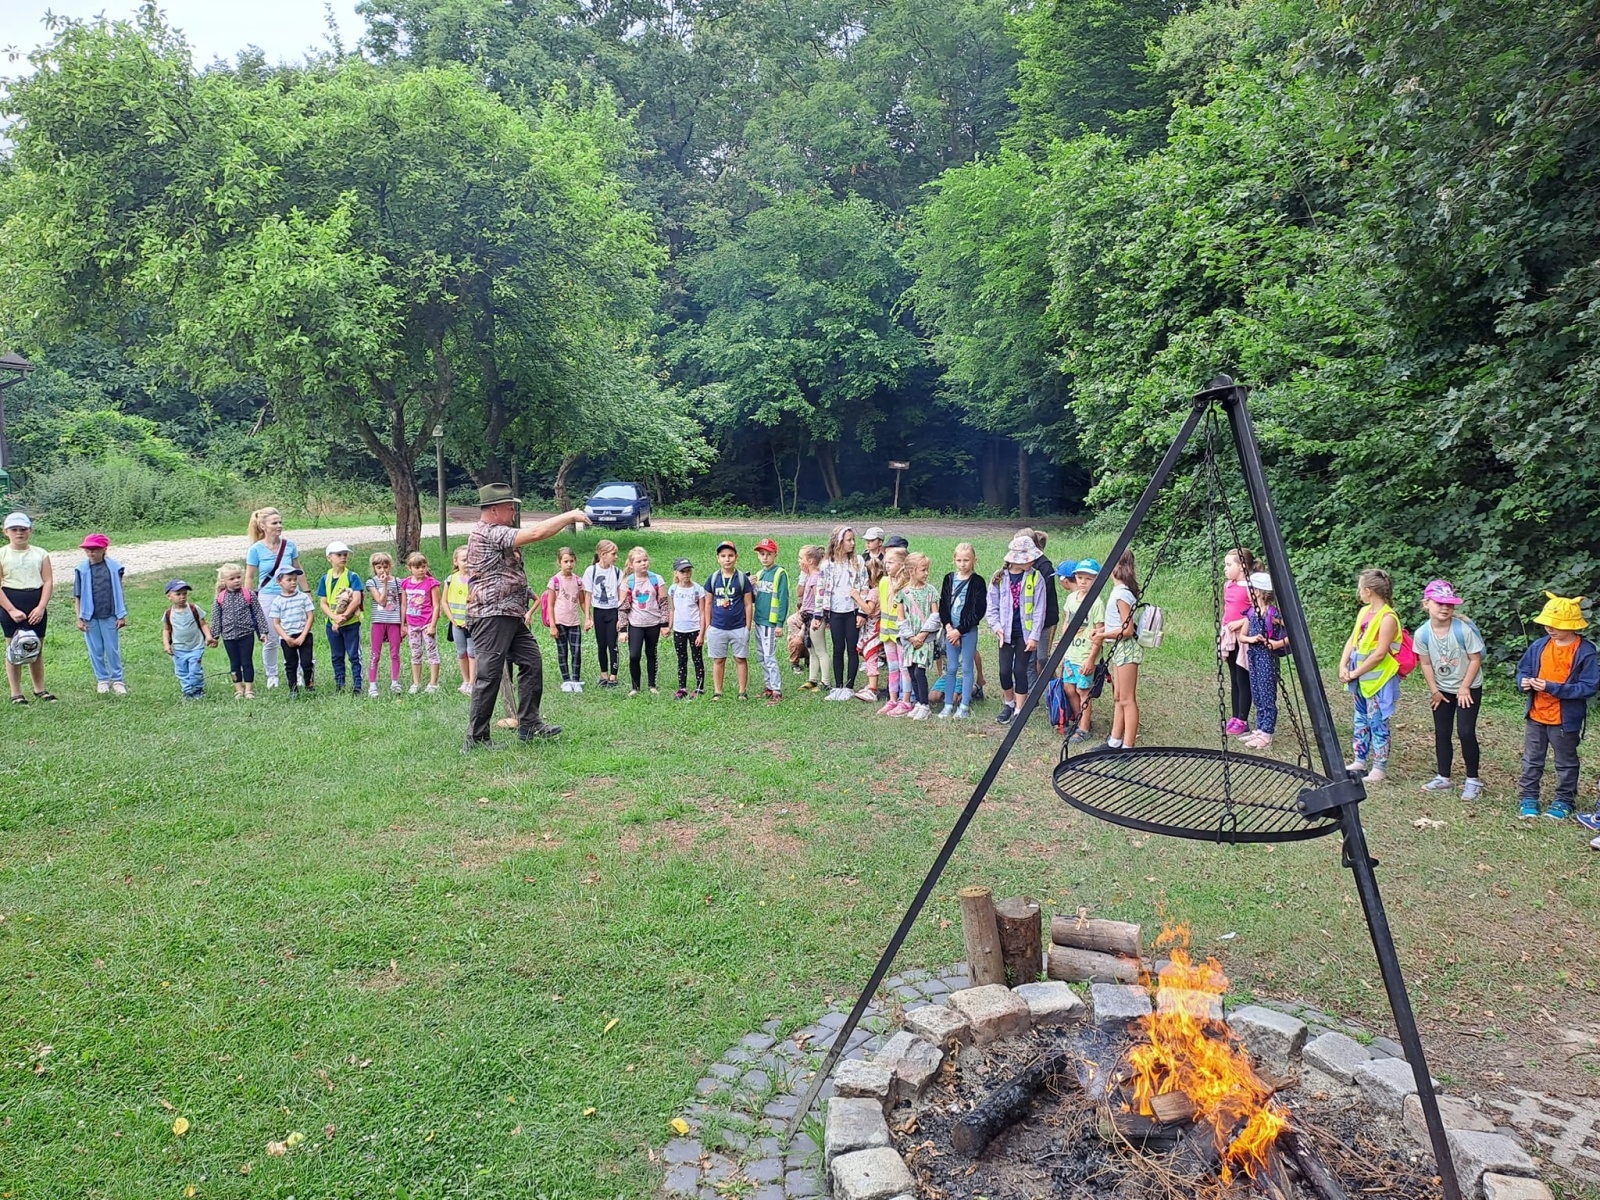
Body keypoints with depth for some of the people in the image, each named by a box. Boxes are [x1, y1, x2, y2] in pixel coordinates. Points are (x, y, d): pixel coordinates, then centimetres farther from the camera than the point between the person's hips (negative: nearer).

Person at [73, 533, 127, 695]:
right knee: (95, 650, 10)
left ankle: (117, 680, 16)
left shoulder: (114, 567, -3)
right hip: (90, 618, 1)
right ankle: (102, 679, 22)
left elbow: (118, 593, 3)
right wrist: (79, 618, -1)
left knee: (113, 649, 6)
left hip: (109, 616, -1)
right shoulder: (82, 570, -2)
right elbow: (77, 596, 3)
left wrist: (121, 616, 2)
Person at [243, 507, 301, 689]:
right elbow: (249, 577, 0)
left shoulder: (289, 545, -2)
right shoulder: (256, 550, -8)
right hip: (267, 597, -1)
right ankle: (271, 676, 21)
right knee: (271, 639, 6)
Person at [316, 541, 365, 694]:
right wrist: (335, 617, -17)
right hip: (332, 624, 4)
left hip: (351, 623, -4)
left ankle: (357, 686, 4)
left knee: (354, 656, 0)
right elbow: (322, 603, 0)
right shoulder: (325, 579, 3)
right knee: (337, 657, 13)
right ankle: (339, 685, 22)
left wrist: (342, 618, -20)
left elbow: (356, 600, -16)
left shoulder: (352, 577, -7)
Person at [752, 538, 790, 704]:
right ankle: (769, 686, 24)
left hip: (770, 622, -8)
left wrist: (780, 623, -17)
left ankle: (777, 691, -3)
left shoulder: (780, 574, -11)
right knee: (761, 657, 13)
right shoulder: (759, 574, 13)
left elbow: (783, 599, -14)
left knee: (769, 657, -8)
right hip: (758, 620, 8)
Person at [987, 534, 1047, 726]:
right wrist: (996, 626, -7)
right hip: (1006, 632, 2)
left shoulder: (1035, 578, -5)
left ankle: (1019, 711, 11)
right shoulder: (999, 577, 0)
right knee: (1004, 671, 2)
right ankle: (1009, 703, 28)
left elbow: (1039, 609, -7)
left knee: (1020, 670, -2)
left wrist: (1034, 635, -11)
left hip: (1025, 632, -2)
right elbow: (992, 606, 6)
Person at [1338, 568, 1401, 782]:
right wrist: (1343, 666, -3)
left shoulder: (1387, 618, -17)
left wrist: (1355, 673, -15)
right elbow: (1352, 640, 10)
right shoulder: (1364, 611, 8)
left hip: (1378, 680, -9)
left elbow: (1379, 654, -20)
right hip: (1361, 678, 9)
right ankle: (1360, 761, 27)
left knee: (1377, 723, -1)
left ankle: (1380, 768, 7)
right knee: (1361, 720, 16)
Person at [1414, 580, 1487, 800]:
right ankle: (1443, 778, 21)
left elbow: (1476, 659, -15)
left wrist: (1464, 688, -13)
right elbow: (1426, 663, -3)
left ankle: (1473, 780, 6)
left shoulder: (1464, 629, -23)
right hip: (1442, 689, 4)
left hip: (1469, 688, -4)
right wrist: (1434, 690, -2)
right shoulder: (1422, 633, -14)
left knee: (1466, 732, -8)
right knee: (1441, 733, 9)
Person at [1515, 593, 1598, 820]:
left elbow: (1589, 687, -17)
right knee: (1532, 759, 14)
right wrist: (1524, 681, -14)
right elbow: (1523, 669, 9)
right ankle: (1528, 797, 25)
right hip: (1536, 716, 4)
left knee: (1566, 763, 14)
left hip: (1565, 719, -4)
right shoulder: (1540, 645, -3)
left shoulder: (1585, 651, -15)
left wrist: (1553, 688, -25)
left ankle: (1564, 800, 28)